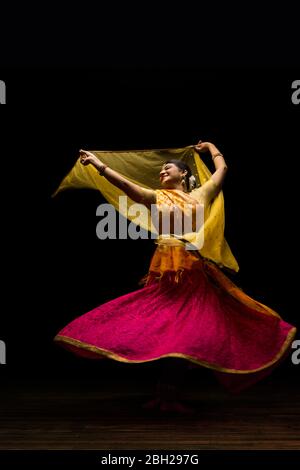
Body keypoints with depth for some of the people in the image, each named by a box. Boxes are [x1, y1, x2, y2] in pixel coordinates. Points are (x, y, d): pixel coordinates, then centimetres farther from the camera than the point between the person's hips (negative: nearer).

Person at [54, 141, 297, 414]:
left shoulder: (201, 194, 18)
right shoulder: (157, 197, 12)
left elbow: (222, 169, 29)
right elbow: (125, 184, 1)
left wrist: (210, 146, 44)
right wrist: (99, 165, -7)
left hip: (197, 269, 2)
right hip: (167, 267, -2)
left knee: (189, 329, 0)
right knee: (165, 326, -3)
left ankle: (169, 395, 8)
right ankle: (165, 395, 4)